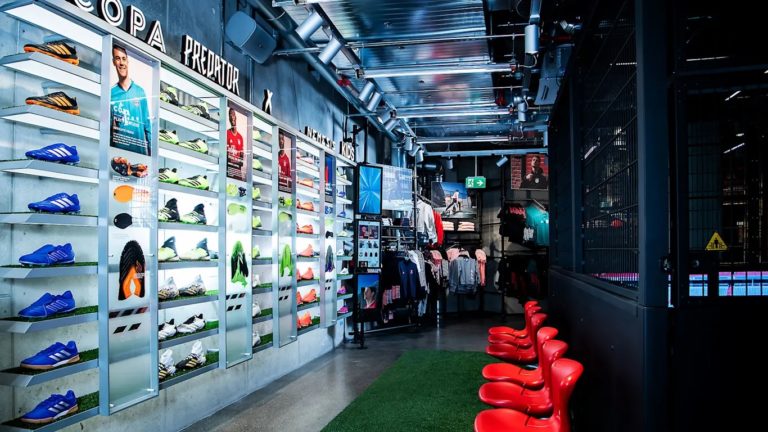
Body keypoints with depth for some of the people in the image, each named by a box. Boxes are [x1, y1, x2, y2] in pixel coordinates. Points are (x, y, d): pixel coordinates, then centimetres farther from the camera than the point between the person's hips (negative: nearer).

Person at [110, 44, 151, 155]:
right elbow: (108, 126, 5)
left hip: (140, 150, 0)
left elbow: (147, 126, 2)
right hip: (118, 149, 0)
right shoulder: (111, 93, 2)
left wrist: (150, 151, 0)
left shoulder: (140, 91, 3)